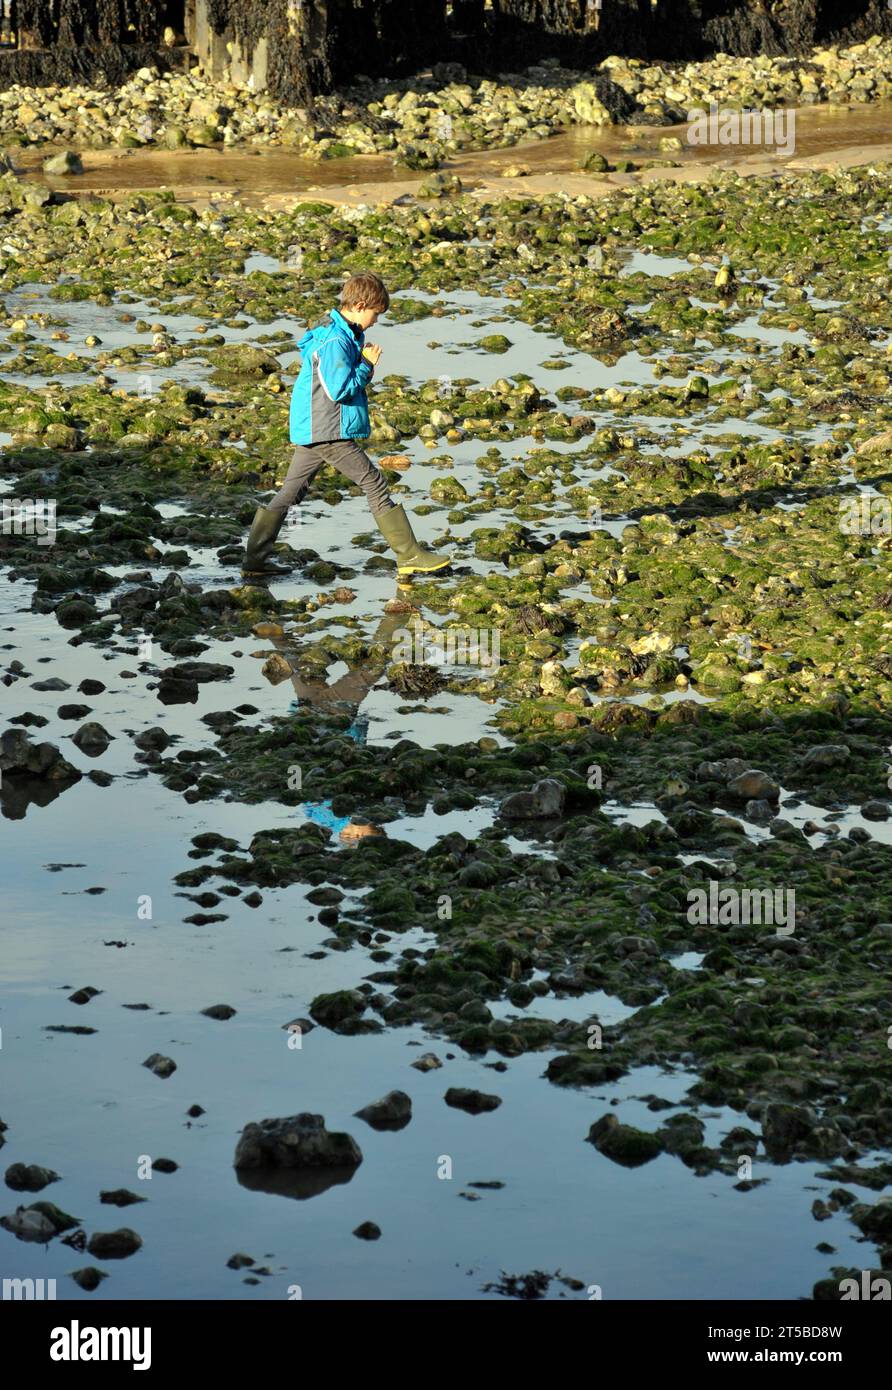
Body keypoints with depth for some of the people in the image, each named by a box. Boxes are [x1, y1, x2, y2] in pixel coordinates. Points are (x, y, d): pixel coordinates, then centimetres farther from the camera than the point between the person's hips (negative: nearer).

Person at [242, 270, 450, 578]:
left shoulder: (336, 332, 14)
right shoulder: (335, 341, -19)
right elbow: (340, 389, -23)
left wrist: (363, 360, 4)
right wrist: (367, 365, -10)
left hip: (311, 428, 10)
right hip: (328, 431, -10)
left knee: (291, 492, 11)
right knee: (375, 484, -4)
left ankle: (256, 558, 13)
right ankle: (410, 556, 0)